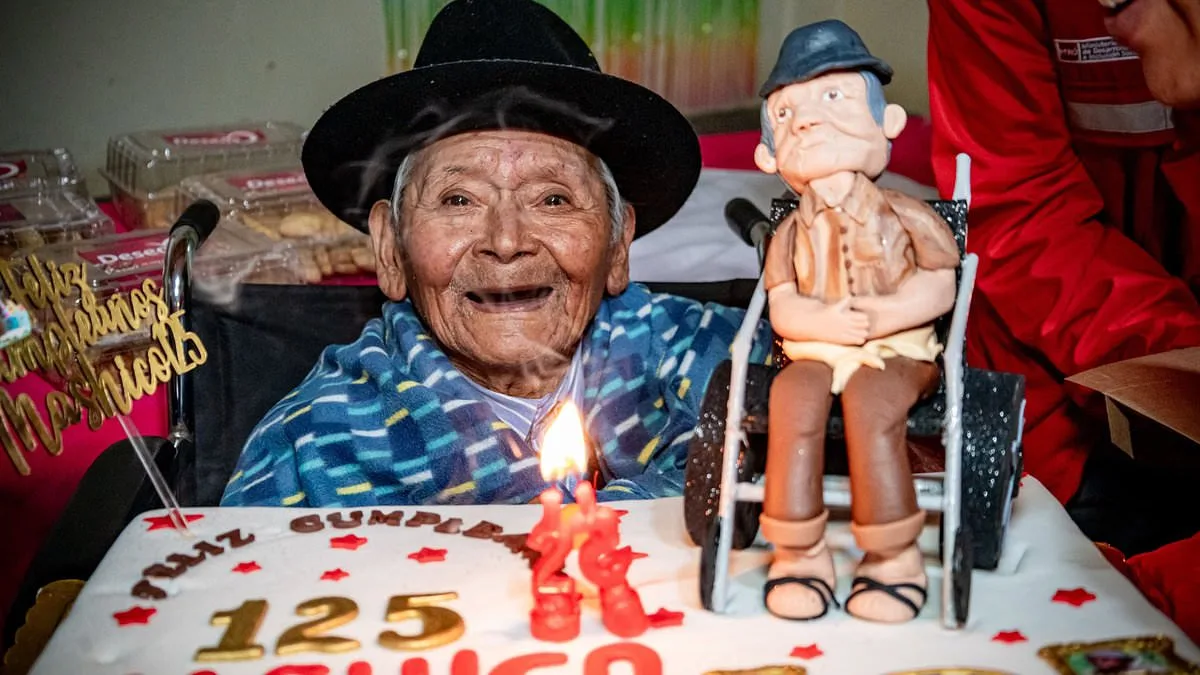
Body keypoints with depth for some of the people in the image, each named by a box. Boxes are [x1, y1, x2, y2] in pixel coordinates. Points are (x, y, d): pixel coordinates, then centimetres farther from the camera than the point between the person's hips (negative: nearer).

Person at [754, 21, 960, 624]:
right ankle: (799, 552, -22)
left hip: (896, 352, -2)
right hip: (815, 352, 3)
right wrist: (829, 323, -17)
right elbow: (781, 310, 2)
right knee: (792, 396, -29)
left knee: (869, 404, -33)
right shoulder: (792, 232, 10)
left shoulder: (900, 214, 4)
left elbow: (939, 284, -2)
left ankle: (893, 557, -20)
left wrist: (883, 315, -17)